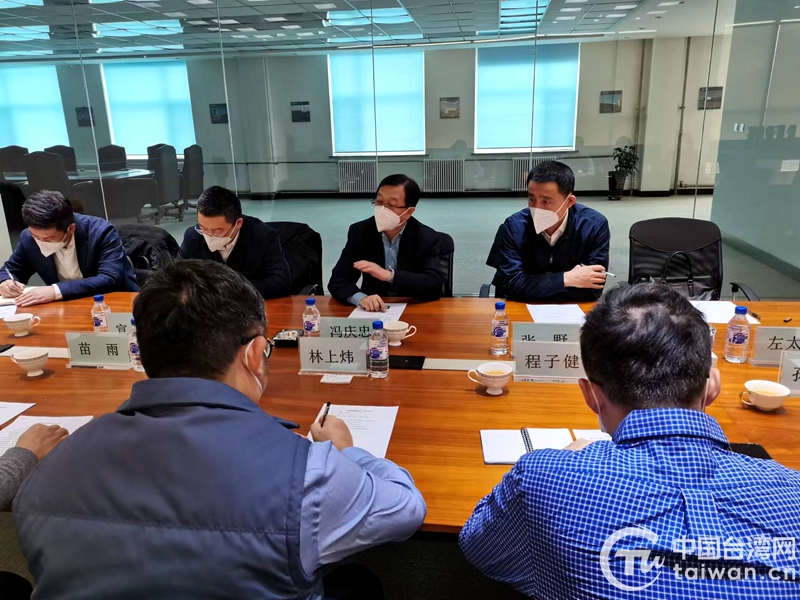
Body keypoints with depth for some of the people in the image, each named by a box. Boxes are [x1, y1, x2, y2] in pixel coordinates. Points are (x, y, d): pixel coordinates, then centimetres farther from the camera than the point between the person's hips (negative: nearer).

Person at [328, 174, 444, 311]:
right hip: (372, 311, 1)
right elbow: (338, 281, -7)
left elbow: (435, 285, -17)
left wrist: (389, 275, -28)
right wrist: (361, 298, -28)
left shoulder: (427, 238, -6)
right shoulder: (359, 232, -2)